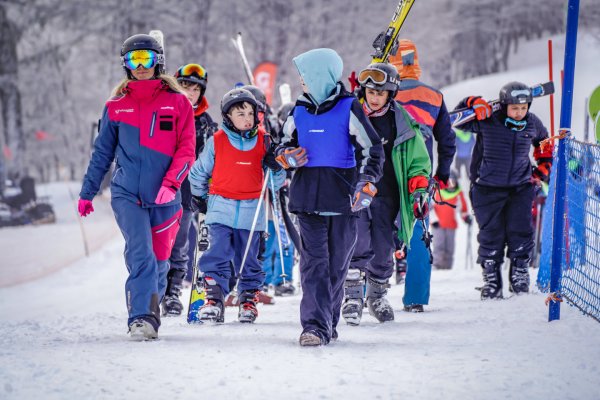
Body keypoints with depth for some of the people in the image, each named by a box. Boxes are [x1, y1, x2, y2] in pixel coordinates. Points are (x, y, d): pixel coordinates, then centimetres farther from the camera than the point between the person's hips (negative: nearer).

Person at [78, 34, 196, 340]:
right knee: (140, 254, -19)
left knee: (159, 262, 8)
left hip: (164, 199, 1)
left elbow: (186, 150, -2)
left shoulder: (178, 103, 4)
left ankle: (147, 316, 26)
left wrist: (170, 183, -16)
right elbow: (102, 153, 15)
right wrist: (87, 193, 16)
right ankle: (142, 318, -23)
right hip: (127, 195, -1)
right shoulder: (116, 107, 8)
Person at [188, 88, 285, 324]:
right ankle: (214, 300, -8)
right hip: (221, 209, -1)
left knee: (248, 259, 7)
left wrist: (276, 167, -9)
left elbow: (276, 181, 10)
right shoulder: (217, 141, 2)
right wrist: (199, 195, 20)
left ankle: (249, 301, 17)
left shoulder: (263, 140, 6)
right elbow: (200, 171, 16)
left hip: (251, 212, 1)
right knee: (217, 256, -10)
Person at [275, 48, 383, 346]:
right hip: (308, 198, 2)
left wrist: (366, 183, -15)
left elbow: (372, 148, -2)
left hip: (342, 198, -2)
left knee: (337, 265, 5)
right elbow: (284, 145, 23)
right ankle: (316, 326, -14)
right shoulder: (299, 112, 10)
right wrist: (286, 156, -1)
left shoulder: (349, 109, -3)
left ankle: (328, 322, 18)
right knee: (314, 262, -8)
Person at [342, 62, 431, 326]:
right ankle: (353, 295, -9)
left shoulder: (402, 123, 6)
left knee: (383, 250, 8)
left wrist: (419, 190, 3)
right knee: (359, 247, -16)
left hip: (386, 196, 2)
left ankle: (377, 295, 26)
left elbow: (419, 161, 14)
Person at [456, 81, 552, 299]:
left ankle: (519, 276, 6)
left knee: (520, 232, -6)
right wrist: (474, 104, -20)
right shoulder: (487, 122, -11)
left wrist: (542, 169, 13)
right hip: (488, 188, -2)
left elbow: (545, 144, 20)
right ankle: (491, 280, 11)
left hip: (521, 187, 2)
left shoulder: (532, 124, 0)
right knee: (491, 235, 1)